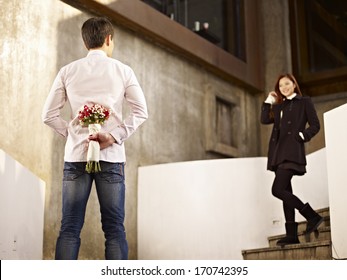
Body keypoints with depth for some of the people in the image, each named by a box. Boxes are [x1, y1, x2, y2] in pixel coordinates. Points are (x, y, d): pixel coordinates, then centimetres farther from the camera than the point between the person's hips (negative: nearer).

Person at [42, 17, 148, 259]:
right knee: (114, 228, 3)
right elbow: (141, 112, -2)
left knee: (69, 228, 3)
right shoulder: (123, 70, 4)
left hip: (76, 155, 1)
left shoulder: (68, 71, 7)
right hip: (111, 157, -1)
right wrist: (115, 136, -5)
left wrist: (71, 132, 9)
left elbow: (49, 115, 5)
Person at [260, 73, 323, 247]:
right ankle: (291, 234, 5)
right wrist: (268, 101, 10)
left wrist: (302, 136, -14)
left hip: (292, 152, -7)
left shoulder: (304, 102, 5)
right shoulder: (278, 106, 21)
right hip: (279, 152, 7)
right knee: (285, 192, 4)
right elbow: (264, 120, 9)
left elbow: (315, 125, -1)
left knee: (278, 190, -19)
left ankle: (312, 216, -10)